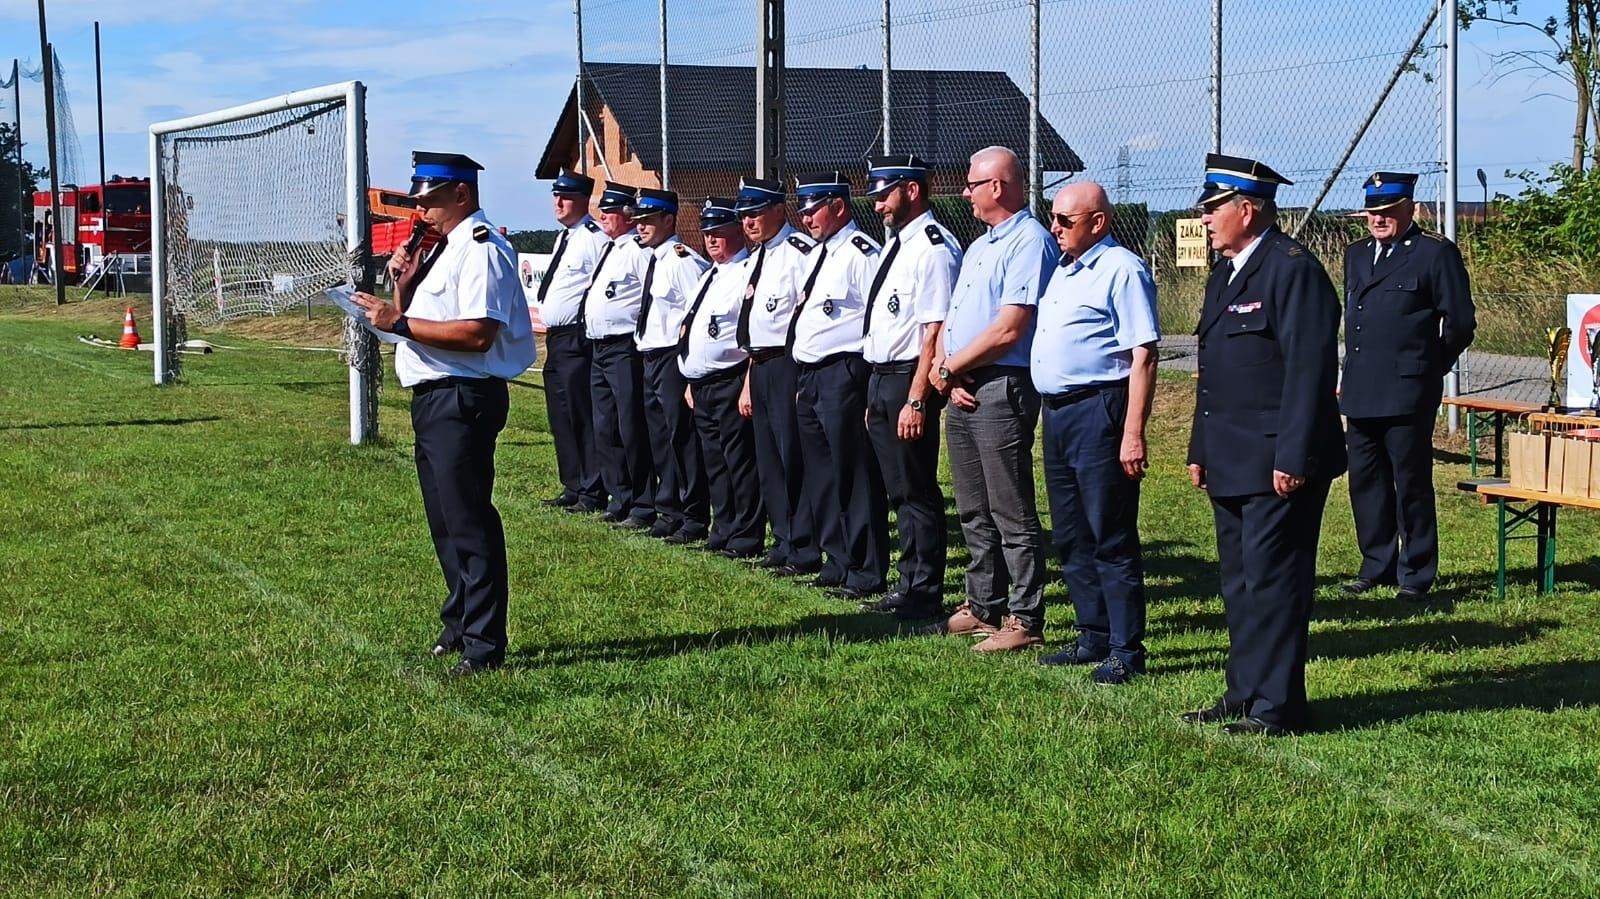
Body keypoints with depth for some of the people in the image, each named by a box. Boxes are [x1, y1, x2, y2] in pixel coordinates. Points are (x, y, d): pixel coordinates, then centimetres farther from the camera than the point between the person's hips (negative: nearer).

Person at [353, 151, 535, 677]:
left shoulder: (481, 250, -13)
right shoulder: (445, 249, 19)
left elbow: (477, 334, -24)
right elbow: (418, 322, 22)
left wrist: (400, 322, -21)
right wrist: (403, 285, 5)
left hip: (463, 400, -11)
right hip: (433, 398, 11)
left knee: (469, 522, -7)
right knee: (445, 521, 18)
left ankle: (483, 647, -3)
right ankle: (459, 626, 31)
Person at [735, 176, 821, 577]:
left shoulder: (799, 252, -12)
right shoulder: (755, 259, 18)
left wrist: (807, 378, -20)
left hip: (789, 364, -10)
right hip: (761, 364, 10)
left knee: (794, 458, -6)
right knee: (768, 460, 13)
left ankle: (805, 551, 0)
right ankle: (784, 542, 23)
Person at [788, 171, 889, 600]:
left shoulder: (861, 253, -11)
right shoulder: (817, 254, 19)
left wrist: (873, 386, -17)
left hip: (843, 376, -10)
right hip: (809, 378, 10)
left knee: (855, 477, -5)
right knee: (821, 476, 14)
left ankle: (866, 574, 2)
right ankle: (837, 564, 24)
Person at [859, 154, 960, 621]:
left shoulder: (934, 248, -15)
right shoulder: (897, 244, 15)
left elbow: (934, 332, -21)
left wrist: (916, 400, -24)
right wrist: (877, 395, 19)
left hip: (909, 380, -10)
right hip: (881, 379, 10)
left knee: (917, 491, -1)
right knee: (899, 491, 16)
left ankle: (925, 596, 8)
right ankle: (909, 586, 26)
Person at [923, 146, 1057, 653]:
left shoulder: (1029, 241, -12)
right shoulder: (979, 246, 20)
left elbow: (1008, 330, -19)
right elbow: (954, 321, 17)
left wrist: (948, 368, -9)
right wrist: (951, 376, -2)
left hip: (1002, 389, -10)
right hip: (963, 391, 10)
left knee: (1012, 514, -4)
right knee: (974, 513, 15)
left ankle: (1025, 621, 1)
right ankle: (983, 608, 25)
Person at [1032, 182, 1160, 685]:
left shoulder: (1122, 271, -11)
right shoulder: (1063, 270, 17)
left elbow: (1143, 356, -17)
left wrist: (1133, 433, -22)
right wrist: (1050, 411, 16)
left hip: (1098, 412, -9)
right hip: (1057, 412, 9)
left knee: (1111, 539, -4)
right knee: (1071, 538, 14)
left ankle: (1126, 651, 2)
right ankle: (1093, 639, 24)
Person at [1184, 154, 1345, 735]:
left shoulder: (1293, 269, -13)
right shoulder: (1225, 274, 17)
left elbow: (1310, 369, -19)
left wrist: (1292, 458, -22)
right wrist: (1200, 450, 18)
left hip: (1277, 465, -10)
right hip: (1232, 463, 10)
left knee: (1273, 581, -5)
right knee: (1240, 583, 15)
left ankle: (1277, 707, 2)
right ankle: (1244, 695, 24)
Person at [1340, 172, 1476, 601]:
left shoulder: (1436, 254, -4)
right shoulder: (1357, 255, 17)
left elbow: (1460, 323, -3)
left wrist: (1427, 369, 4)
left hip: (1407, 393, -7)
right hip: (1360, 394, 7)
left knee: (1412, 485, -1)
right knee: (1366, 483, 11)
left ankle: (1416, 575, 8)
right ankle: (1377, 566, 22)